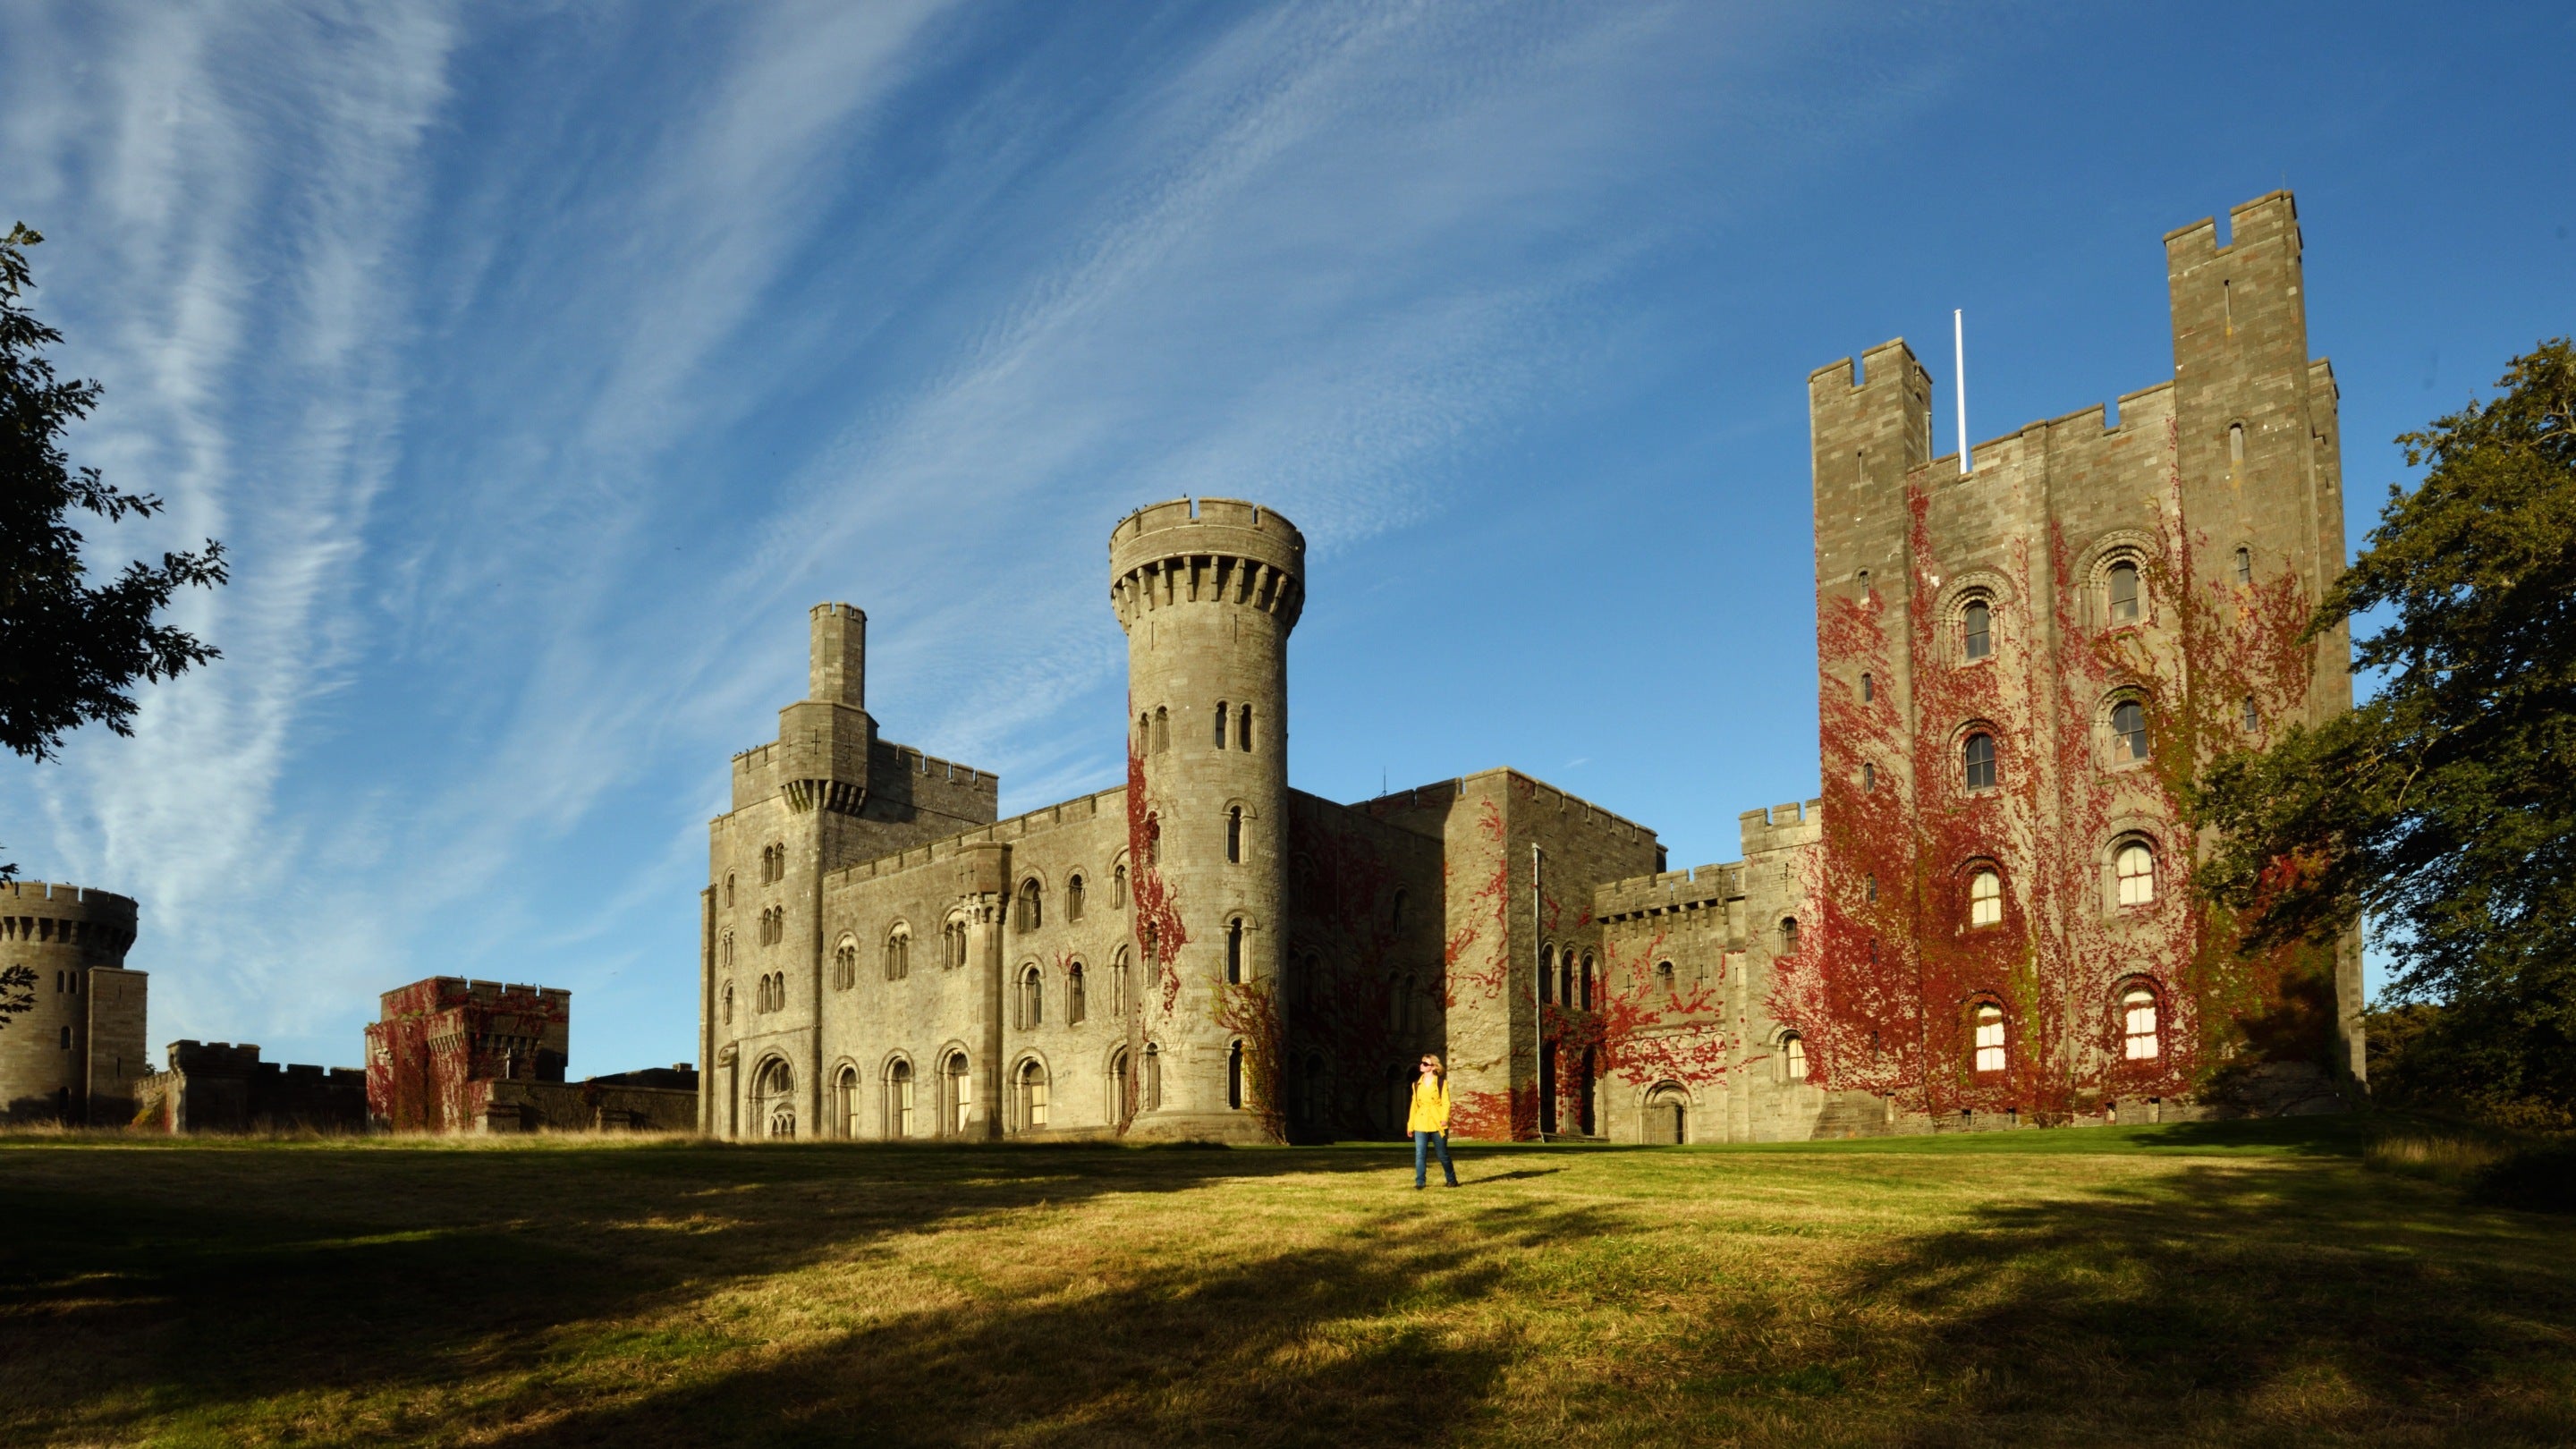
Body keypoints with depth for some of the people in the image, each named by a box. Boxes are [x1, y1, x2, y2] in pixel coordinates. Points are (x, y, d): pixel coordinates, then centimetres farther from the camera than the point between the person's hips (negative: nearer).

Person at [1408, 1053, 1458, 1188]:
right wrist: (1410, 1124, 12)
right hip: (1420, 1124, 3)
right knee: (1419, 1154, -6)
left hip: (1437, 1124, -3)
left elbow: (1446, 1102, -5)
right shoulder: (1417, 1084, 12)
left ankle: (1452, 1180, 22)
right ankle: (1419, 1183, -1)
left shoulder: (1441, 1082, 0)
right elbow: (1414, 1104, 15)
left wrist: (1444, 1118, -20)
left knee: (1443, 1154, 5)